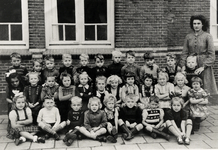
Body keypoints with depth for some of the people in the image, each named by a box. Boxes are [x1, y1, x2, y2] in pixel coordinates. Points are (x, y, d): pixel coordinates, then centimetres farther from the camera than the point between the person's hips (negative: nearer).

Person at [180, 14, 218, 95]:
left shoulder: (207, 36, -3)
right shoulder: (188, 37, 6)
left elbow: (211, 54, -7)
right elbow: (184, 53, 7)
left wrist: (203, 67, -14)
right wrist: (183, 66, -4)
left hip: (204, 67, -2)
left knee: (206, 90, 0)